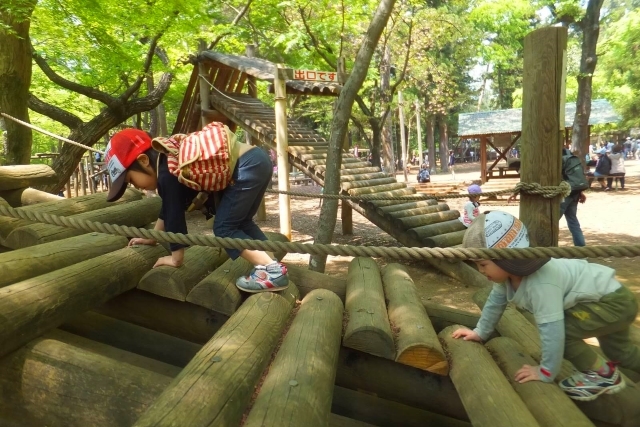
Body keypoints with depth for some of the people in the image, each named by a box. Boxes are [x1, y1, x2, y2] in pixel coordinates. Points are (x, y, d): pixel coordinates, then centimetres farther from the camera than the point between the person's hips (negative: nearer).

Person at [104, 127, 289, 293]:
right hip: (255, 162, 10)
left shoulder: (167, 174, -12)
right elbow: (169, 208, 31)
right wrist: (152, 238, 40)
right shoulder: (169, 165, 19)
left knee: (224, 227, -3)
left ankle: (273, 270, -10)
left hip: (248, 167, -10)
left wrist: (176, 258, 4)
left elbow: (174, 215, -7)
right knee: (239, 222, 21)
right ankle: (271, 263, 18)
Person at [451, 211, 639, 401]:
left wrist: (546, 372, -28)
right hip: (606, 295, 10)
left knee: (562, 330, -26)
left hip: (616, 302, -10)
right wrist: (480, 333, 9)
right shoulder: (508, 272, -13)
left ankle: (603, 374, -2)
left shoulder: (541, 284, -42)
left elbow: (552, 330, -40)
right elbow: (495, 301, 3)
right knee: (618, 351, 30)